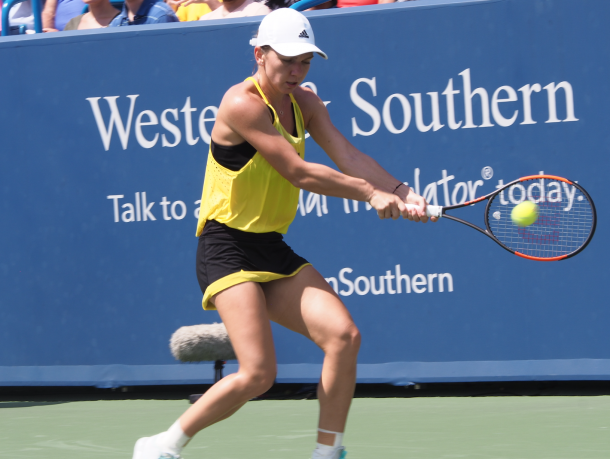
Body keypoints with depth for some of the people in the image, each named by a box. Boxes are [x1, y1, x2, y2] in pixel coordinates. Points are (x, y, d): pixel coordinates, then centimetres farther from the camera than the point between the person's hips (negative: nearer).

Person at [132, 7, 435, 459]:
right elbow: (297, 171, -19)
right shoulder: (243, 103, -16)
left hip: (273, 250, 8)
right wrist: (370, 193, -16)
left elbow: (349, 157, -1)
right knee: (257, 374, -19)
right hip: (227, 248, -8)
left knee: (344, 336, -10)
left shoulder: (304, 102, 10)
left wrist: (400, 192, -17)